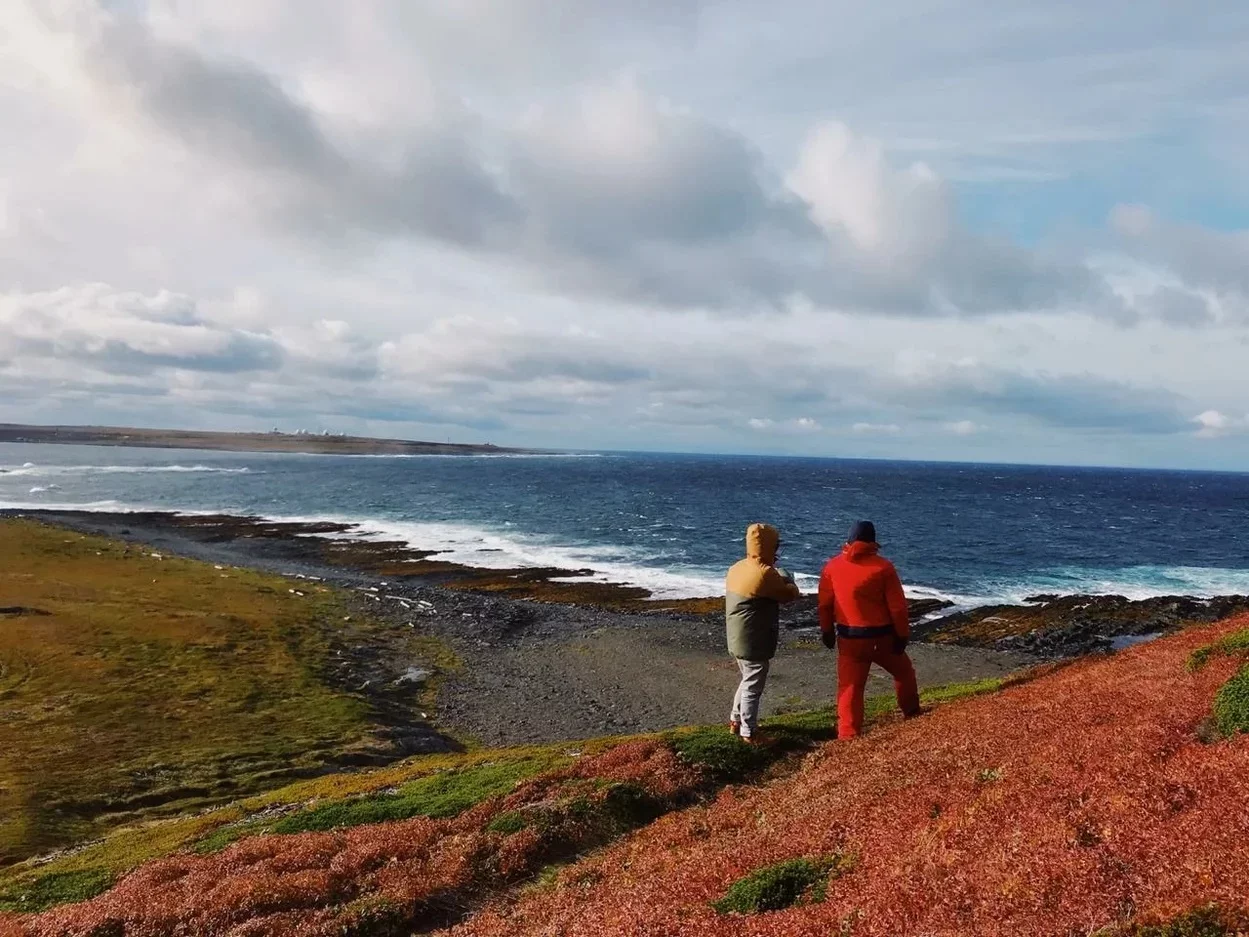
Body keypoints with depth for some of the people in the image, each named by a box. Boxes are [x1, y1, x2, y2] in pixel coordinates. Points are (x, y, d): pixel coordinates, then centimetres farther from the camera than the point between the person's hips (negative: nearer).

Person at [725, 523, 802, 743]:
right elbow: (789, 594, -9)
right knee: (753, 687, 4)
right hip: (754, 642, -9)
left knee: (747, 681, 25)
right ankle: (749, 733, 14)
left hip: (738, 638, 9)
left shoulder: (738, 567, 5)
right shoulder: (765, 573, -23)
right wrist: (789, 584, 11)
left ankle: (736, 721, 34)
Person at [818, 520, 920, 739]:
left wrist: (827, 631, 14)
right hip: (881, 636, -1)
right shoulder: (883, 567, -11)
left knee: (849, 687, 5)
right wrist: (903, 635, 1)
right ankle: (912, 713, 40)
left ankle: (848, 736, 3)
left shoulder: (833, 566, -3)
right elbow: (897, 606, -9)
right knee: (903, 671, 25)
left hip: (849, 637, 1)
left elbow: (825, 604, 3)